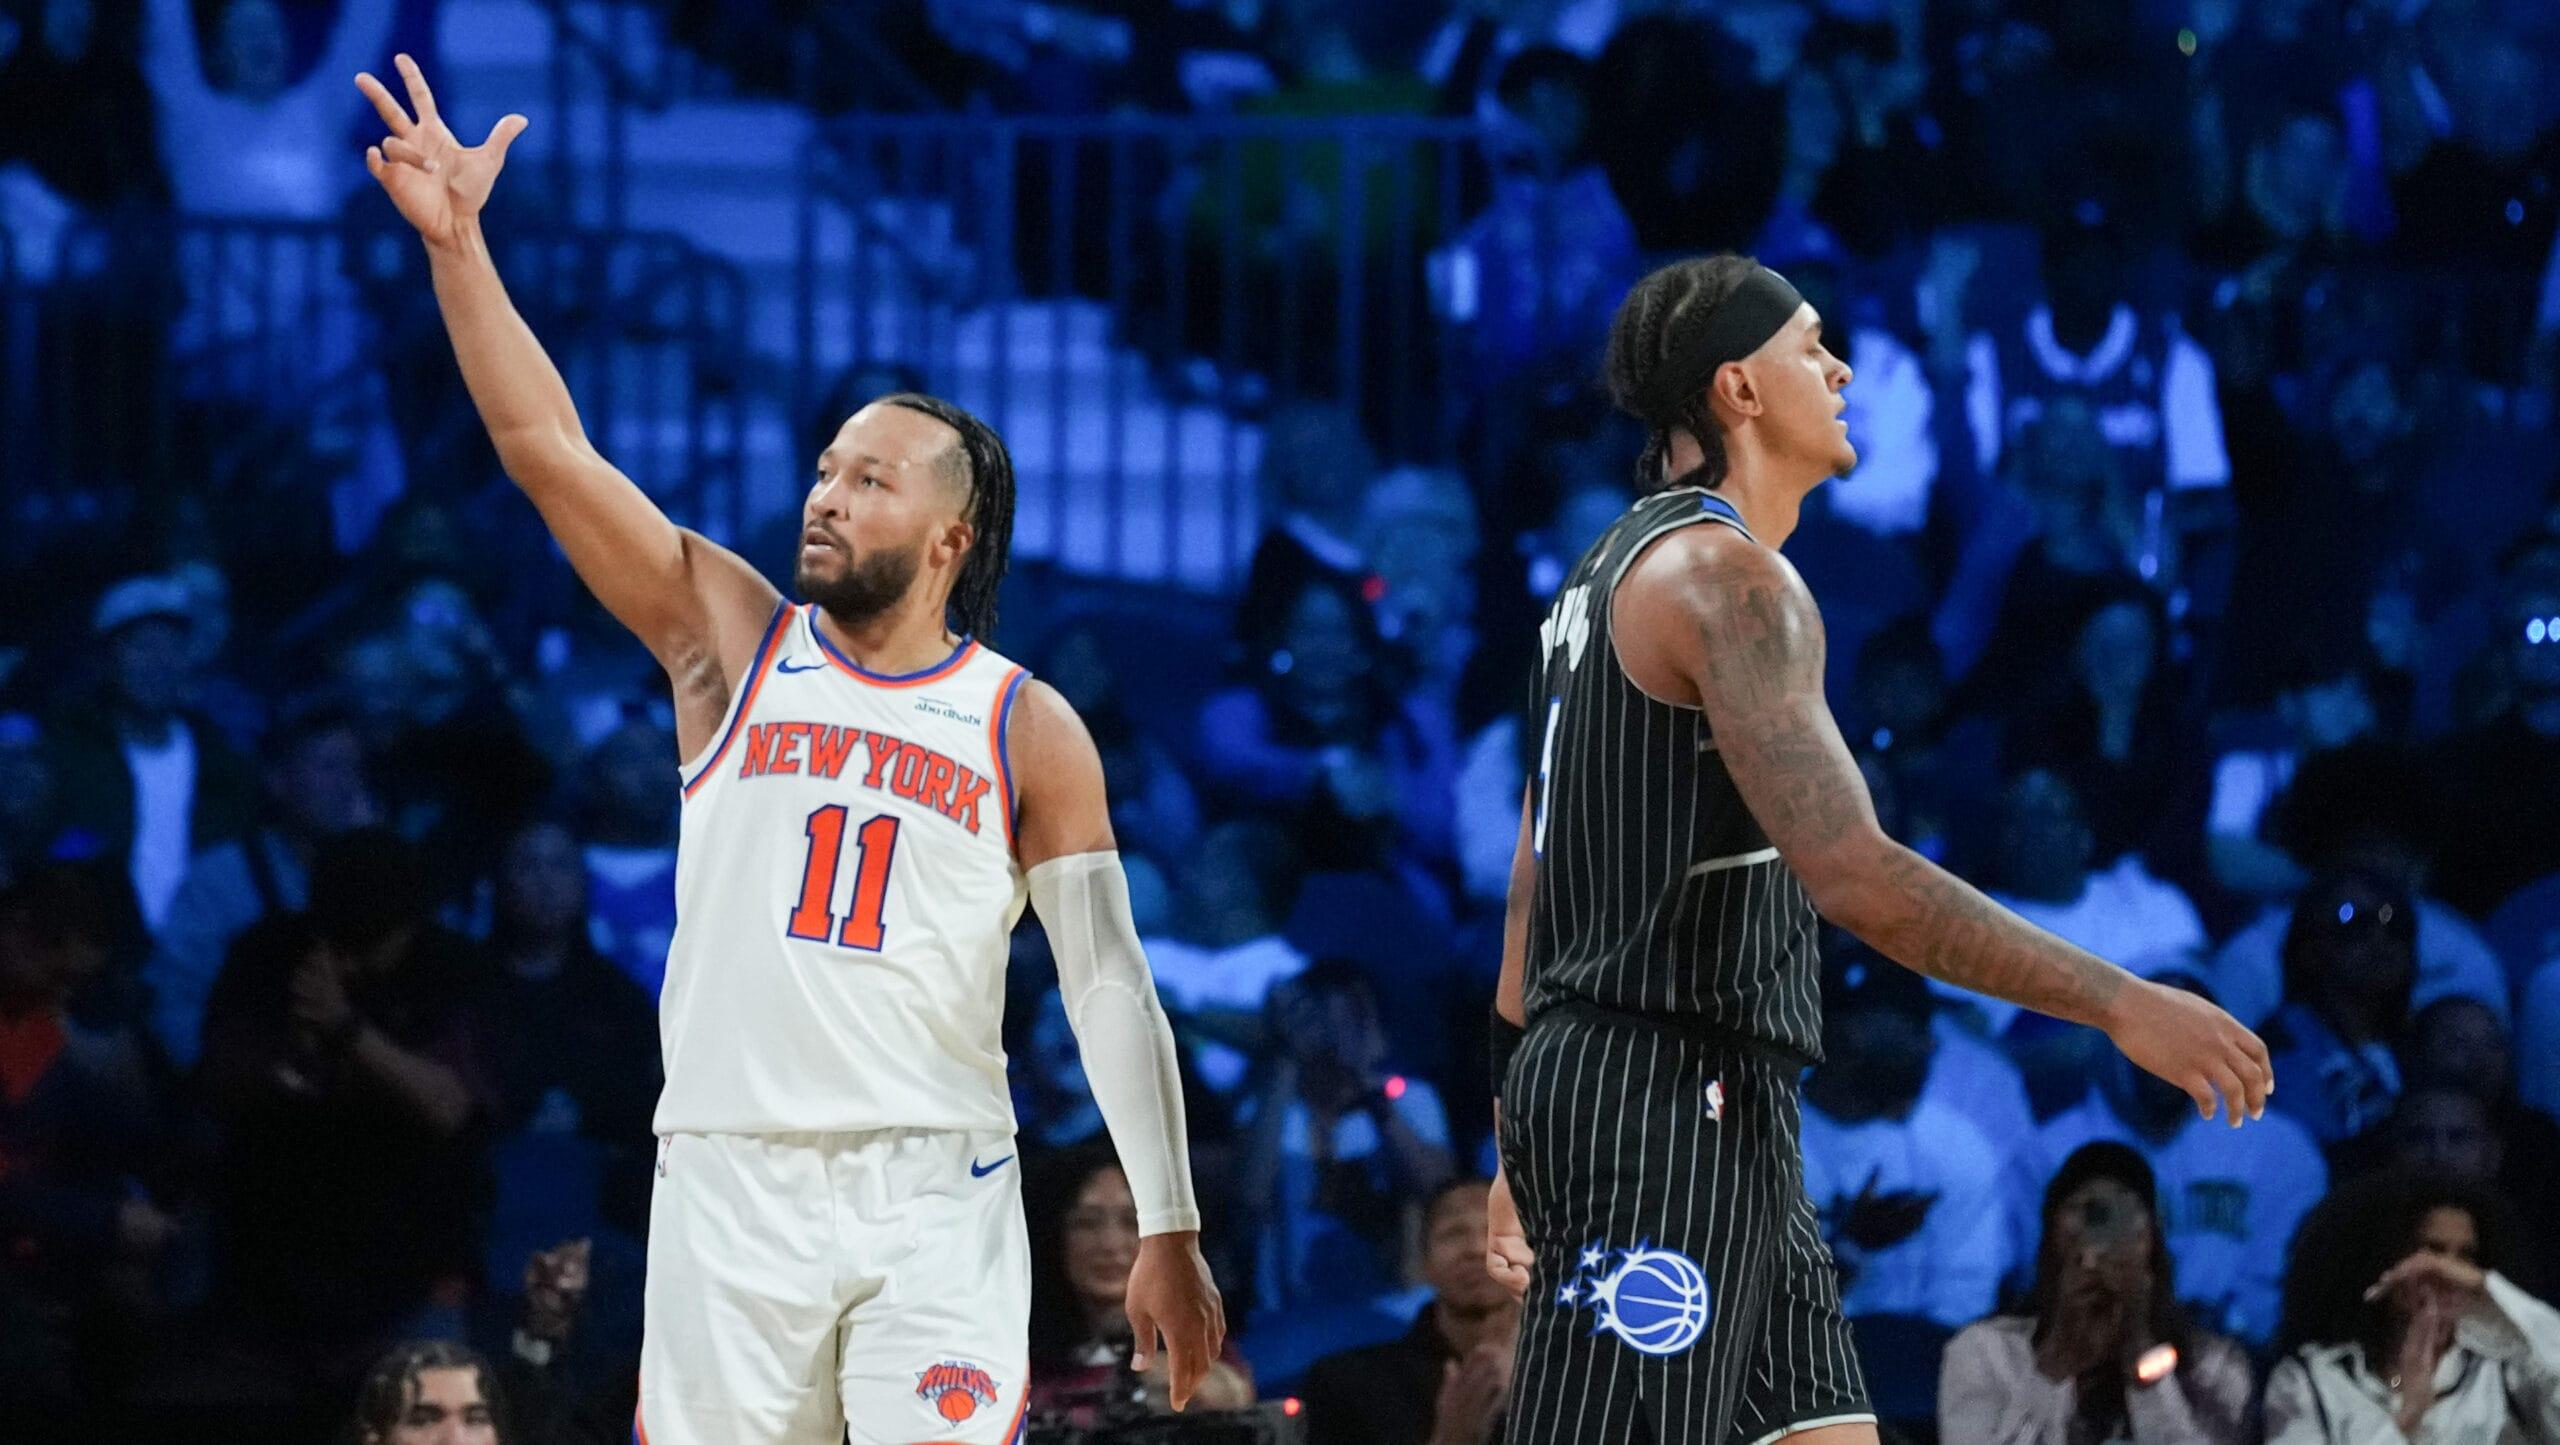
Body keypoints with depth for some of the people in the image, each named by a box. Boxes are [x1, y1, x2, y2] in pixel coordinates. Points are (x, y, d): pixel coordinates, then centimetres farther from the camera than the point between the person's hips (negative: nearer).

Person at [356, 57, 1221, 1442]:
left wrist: (1169, 1231, -1)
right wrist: (458, 243, -10)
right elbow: (547, 449, 1)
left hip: (935, 1197, -2)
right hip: (730, 1178, 2)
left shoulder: (1029, 732, 5)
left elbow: (1108, 980, 4)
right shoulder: (731, 636, 8)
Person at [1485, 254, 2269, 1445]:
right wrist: (2120, 1005, -20)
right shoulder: (1724, 575, -14)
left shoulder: (1618, 570, 19)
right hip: (1666, 1093, -11)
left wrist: (1521, 1144, 26)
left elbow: (1537, 874, 23)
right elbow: (1853, 874, -23)